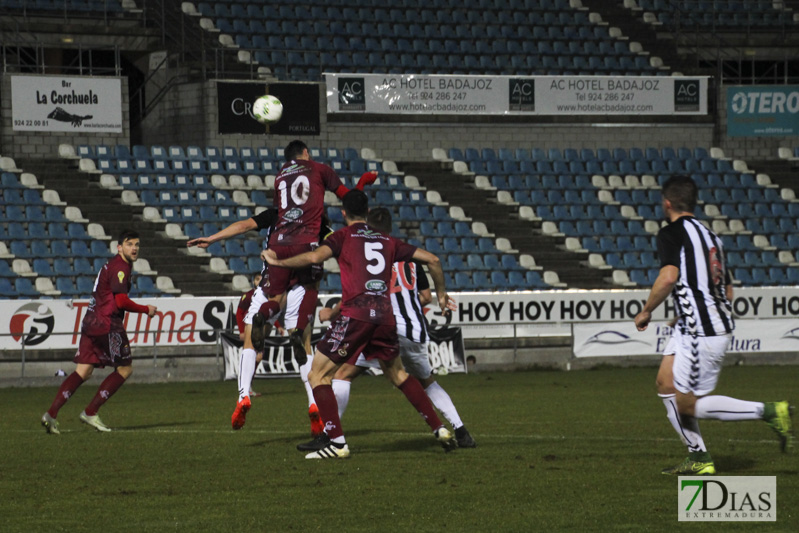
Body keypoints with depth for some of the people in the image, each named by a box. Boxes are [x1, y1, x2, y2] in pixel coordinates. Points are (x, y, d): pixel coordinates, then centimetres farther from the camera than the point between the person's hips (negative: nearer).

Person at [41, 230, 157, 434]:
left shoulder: (112, 265, 20)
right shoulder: (120, 268, -11)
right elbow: (121, 301, -18)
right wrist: (146, 310, -7)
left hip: (91, 323, 9)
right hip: (107, 324, -9)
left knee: (83, 371, 5)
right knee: (125, 369, 3)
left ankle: (52, 413, -7)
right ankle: (90, 412, 1)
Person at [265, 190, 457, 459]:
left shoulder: (343, 236, 8)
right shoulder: (387, 241, 20)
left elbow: (315, 256, -11)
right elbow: (432, 259, 20)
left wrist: (279, 262, 1)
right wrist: (441, 293, 35)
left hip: (355, 313, -5)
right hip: (385, 315, 5)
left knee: (319, 374, 4)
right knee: (398, 374, 26)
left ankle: (337, 442, -8)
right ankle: (440, 429, 22)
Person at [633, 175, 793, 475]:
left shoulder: (671, 233, -9)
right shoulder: (709, 235, 15)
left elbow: (668, 277, -25)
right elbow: (728, 292, 18)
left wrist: (645, 312, -9)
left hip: (701, 334, -9)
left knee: (688, 405, -1)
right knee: (666, 383, 14)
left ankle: (770, 412, -5)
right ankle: (699, 460, 13)